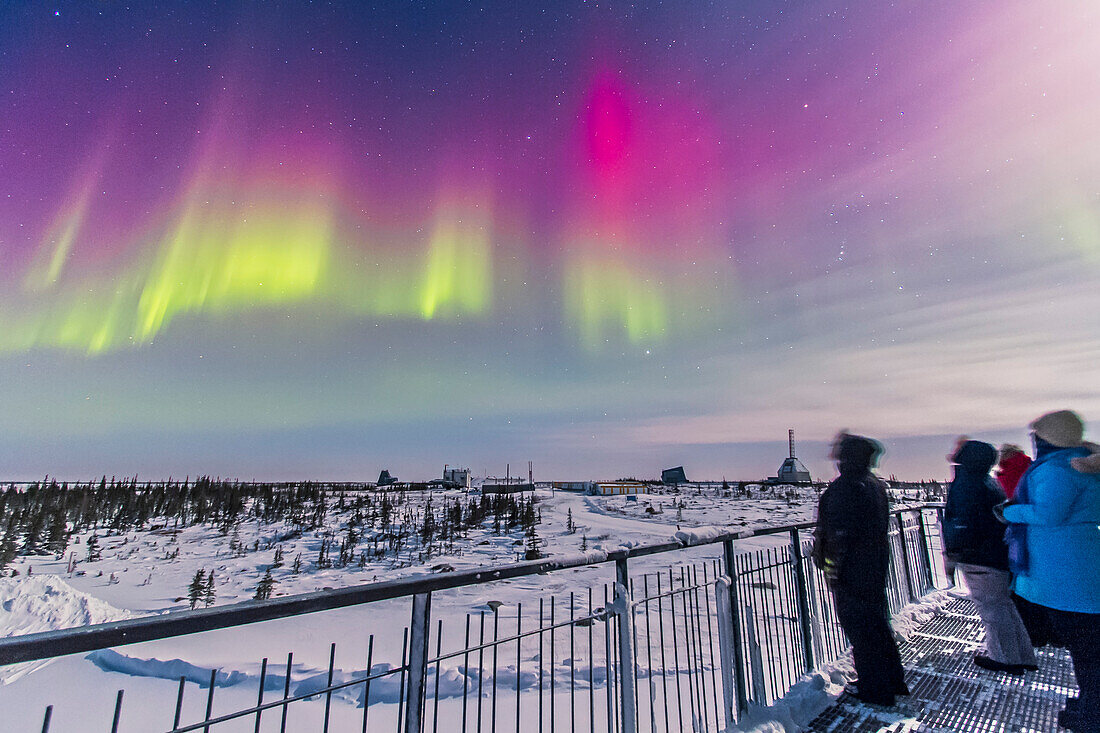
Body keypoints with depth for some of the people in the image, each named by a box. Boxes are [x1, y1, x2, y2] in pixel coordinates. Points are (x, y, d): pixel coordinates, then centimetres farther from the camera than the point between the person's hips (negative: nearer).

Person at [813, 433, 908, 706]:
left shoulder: (844, 488, -22)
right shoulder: (876, 485, 7)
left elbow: (839, 534, -23)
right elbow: (881, 527, 16)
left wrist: (832, 570, -16)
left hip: (852, 570, -9)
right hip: (876, 567, 9)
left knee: (860, 631, 4)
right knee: (878, 624, 22)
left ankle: (875, 691, 16)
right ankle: (894, 681, 36)